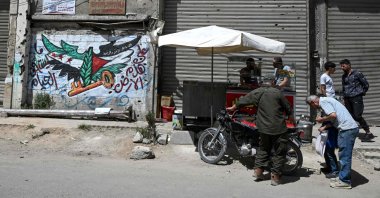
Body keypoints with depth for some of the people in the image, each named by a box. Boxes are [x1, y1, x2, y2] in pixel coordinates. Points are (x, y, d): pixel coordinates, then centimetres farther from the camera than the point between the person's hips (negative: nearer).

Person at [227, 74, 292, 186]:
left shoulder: (256, 93, 1)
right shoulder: (277, 93, -5)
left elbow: (242, 101, 14)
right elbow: (288, 108, 2)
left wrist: (232, 108, 31)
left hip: (264, 128, 4)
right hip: (278, 128, -3)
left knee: (263, 148, 23)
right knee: (279, 152, 6)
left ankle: (258, 169, 20)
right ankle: (275, 176, 7)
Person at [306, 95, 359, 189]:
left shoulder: (323, 101, -9)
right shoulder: (326, 100, 20)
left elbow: (333, 115, -21)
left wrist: (321, 119, -6)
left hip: (347, 129, -10)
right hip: (350, 128, 10)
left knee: (344, 156, -4)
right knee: (344, 155, 17)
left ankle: (344, 181, 2)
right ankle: (343, 177, 25)